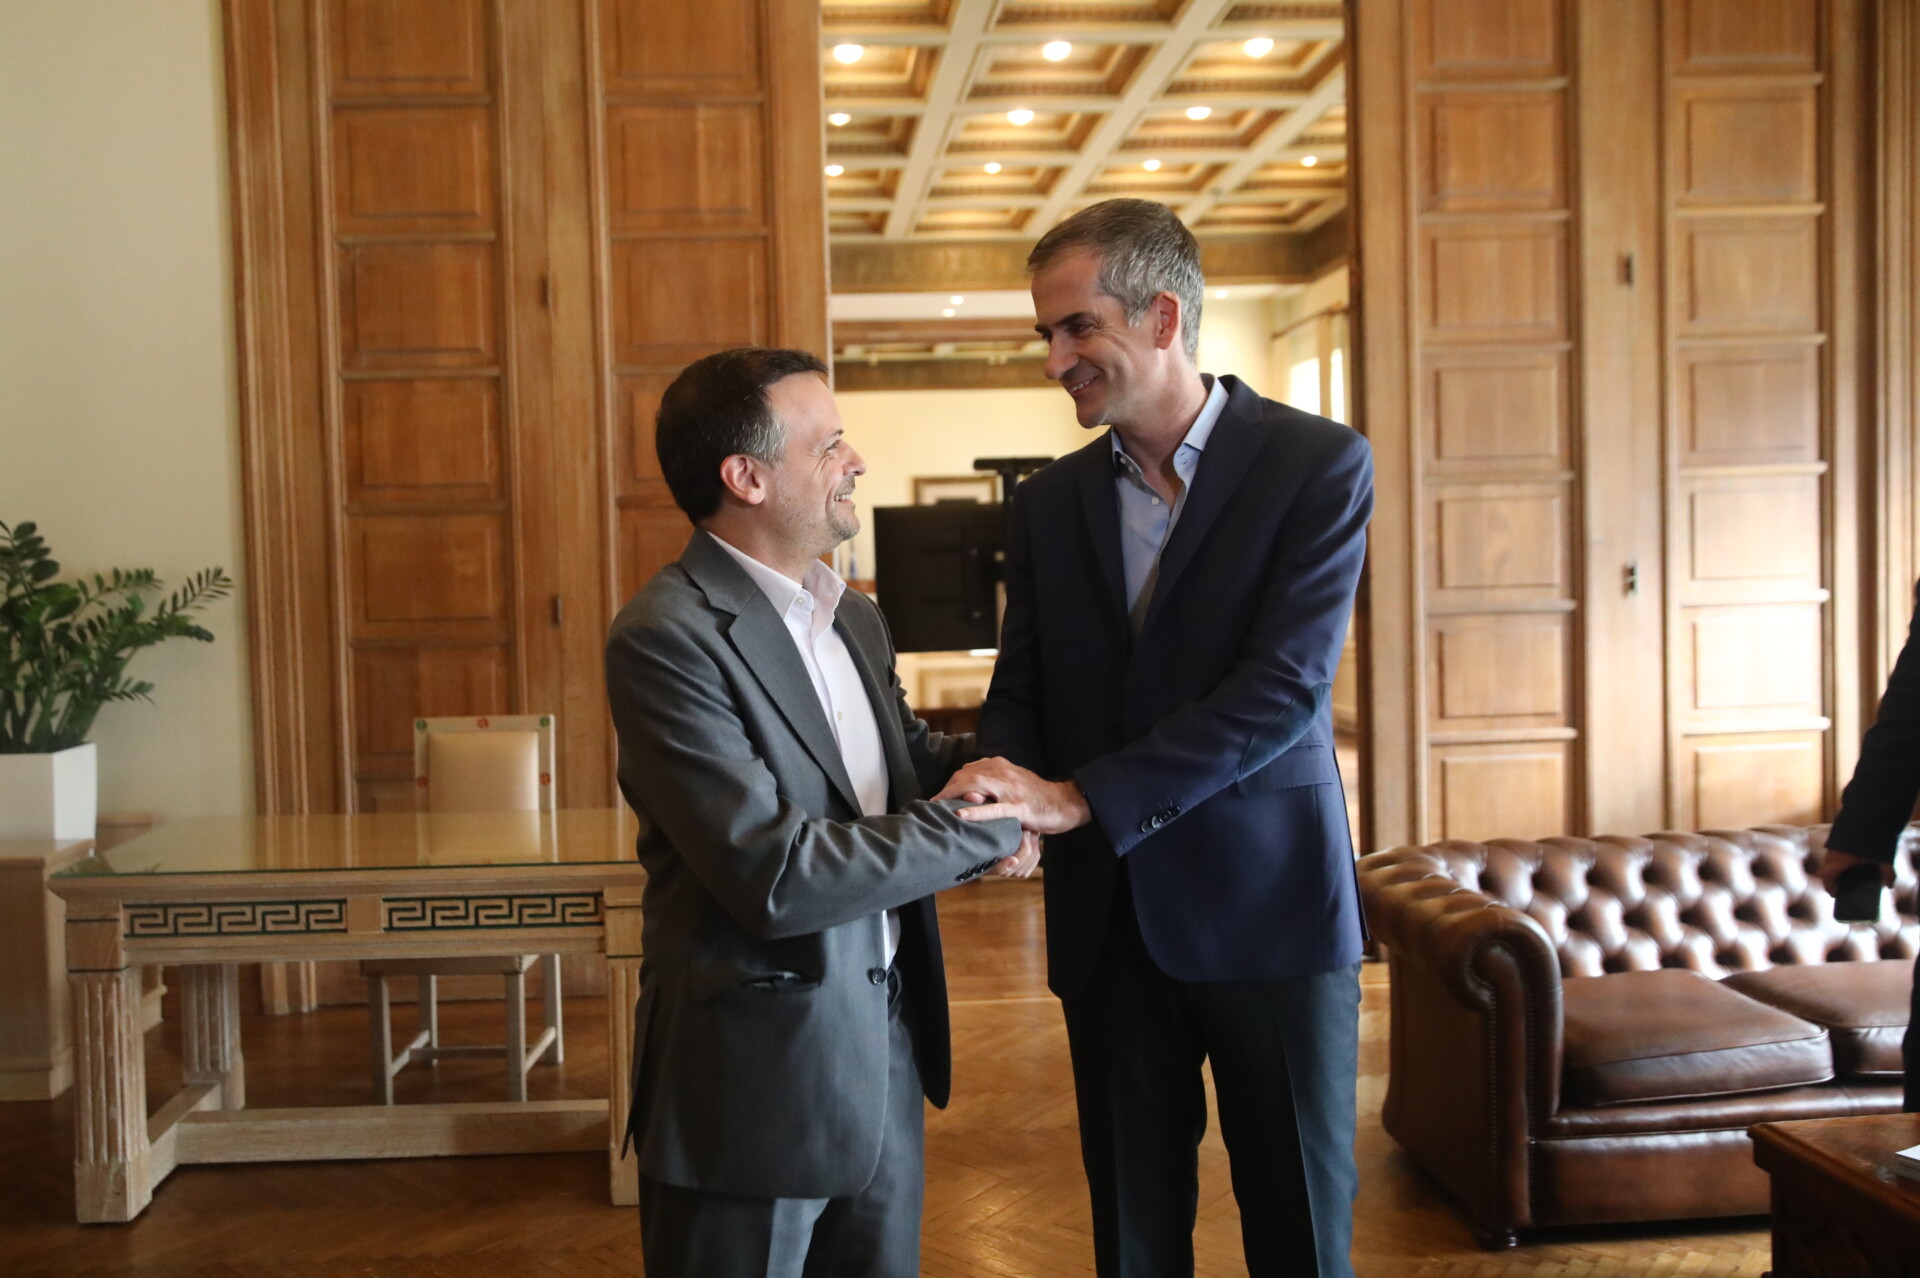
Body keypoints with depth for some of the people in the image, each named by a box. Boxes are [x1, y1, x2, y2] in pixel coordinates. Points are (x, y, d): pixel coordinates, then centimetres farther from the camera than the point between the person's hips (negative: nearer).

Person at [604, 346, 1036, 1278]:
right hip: (756, 1073, -7)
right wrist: (982, 828, -17)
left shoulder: (852, 616, 8)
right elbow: (775, 876, -24)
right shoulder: (667, 636, -19)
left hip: (886, 1047, 8)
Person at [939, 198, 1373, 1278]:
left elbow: (1284, 686, -16)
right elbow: (1020, 690, 9)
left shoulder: (1319, 463, -6)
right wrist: (1004, 797, -15)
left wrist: (1076, 798, -23)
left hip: (1267, 904, -4)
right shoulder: (1050, 502, 9)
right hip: (1109, 916, 4)